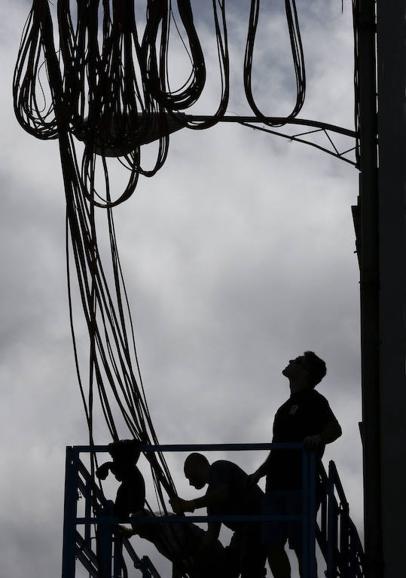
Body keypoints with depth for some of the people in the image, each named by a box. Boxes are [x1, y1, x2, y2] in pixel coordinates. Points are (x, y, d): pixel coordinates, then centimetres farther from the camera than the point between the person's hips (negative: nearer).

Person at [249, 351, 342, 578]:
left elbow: (335, 429, -14)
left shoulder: (313, 401, 0)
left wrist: (318, 438, -33)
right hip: (278, 484, 9)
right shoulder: (288, 406, 25)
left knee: (300, 546, -9)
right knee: (273, 545, 3)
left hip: (301, 484, -9)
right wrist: (259, 473, 23)